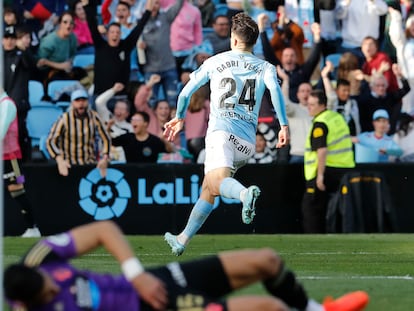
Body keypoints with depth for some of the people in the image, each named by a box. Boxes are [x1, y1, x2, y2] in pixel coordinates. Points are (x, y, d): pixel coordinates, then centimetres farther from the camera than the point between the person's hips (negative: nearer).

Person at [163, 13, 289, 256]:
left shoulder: (214, 62, 15)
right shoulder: (264, 67, 15)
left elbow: (186, 93, 20)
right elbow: (274, 87, -7)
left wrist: (180, 118, 39)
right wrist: (284, 125, -12)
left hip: (222, 131, -4)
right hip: (248, 142, 4)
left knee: (218, 181, -28)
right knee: (208, 190, 17)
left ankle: (246, 193, -61)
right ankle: (183, 240, 22)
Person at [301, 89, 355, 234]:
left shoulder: (320, 124, -14)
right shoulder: (338, 117, 13)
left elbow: (322, 150, -23)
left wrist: (320, 175, -23)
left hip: (327, 170, -9)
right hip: (345, 169, 9)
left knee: (310, 208, -2)